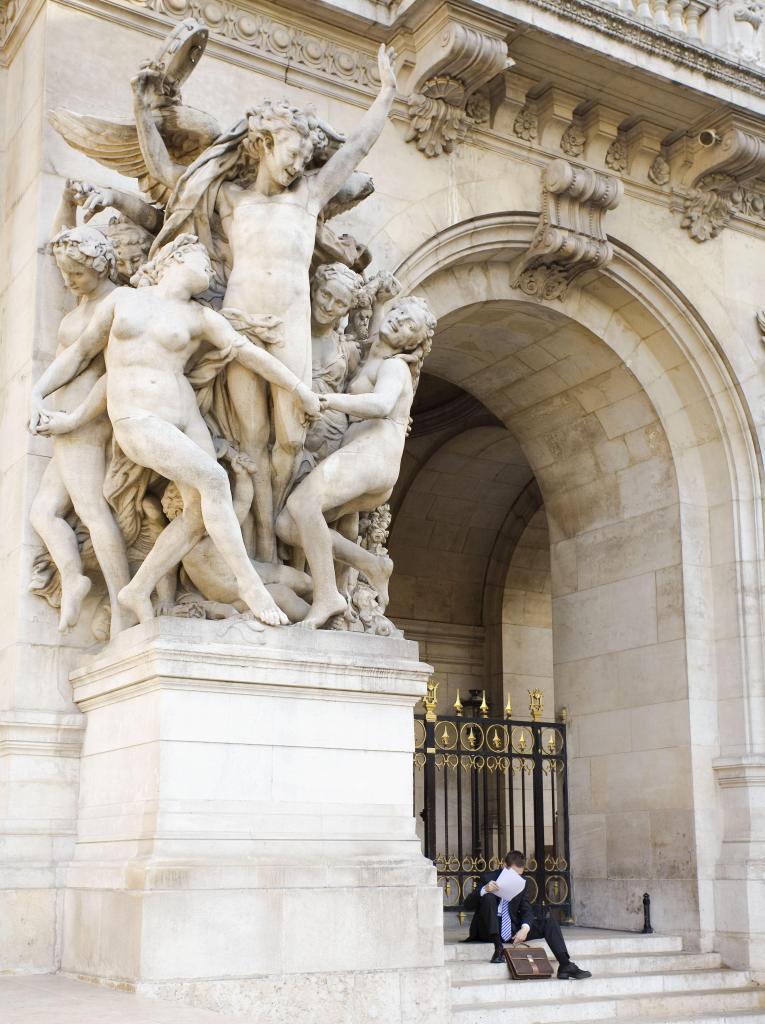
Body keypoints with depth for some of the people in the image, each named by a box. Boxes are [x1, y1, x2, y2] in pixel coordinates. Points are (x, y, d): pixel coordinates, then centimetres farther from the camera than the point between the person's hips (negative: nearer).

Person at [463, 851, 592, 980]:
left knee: (550, 922, -12)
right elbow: (468, 905, -12)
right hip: (489, 931, -4)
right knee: (489, 896, -31)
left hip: (512, 930, 4)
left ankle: (565, 965, -24)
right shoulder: (488, 878, -6)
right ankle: (498, 948, -33)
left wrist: (525, 928, -23)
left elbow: (526, 910, 1)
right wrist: (484, 890, -33)